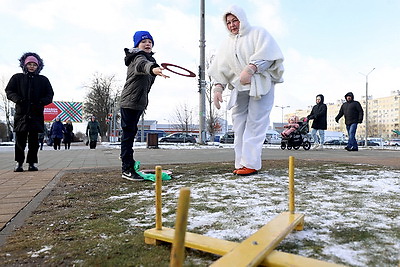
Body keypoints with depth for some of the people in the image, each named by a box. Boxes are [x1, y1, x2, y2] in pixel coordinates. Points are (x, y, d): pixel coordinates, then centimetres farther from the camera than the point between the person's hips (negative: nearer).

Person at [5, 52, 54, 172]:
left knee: (34, 139, 0)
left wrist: (41, 102, -7)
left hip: (37, 113, 1)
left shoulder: (43, 80, 15)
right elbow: (9, 91, 10)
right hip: (21, 112, 0)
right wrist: (18, 99, -9)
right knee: (20, 139, -2)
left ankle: (32, 163, 6)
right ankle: (19, 163, 6)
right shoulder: (17, 78, 13)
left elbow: (50, 95, 12)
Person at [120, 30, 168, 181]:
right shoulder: (138, 57, -14)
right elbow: (141, 65, -41)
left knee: (131, 133, 17)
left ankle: (127, 161, 29)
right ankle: (127, 169, -6)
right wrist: (152, 68, -61)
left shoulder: (149, 58, 18)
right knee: (128, 133, -8)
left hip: (139, 103, 10)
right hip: (130, 102, -10)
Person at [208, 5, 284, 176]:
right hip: (239, 88, 5)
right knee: (239, 125, -1)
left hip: (260, 85, -5)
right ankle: (241, 163, 1)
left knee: (255, 124, -11)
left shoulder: (258, 33, 8)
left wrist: (250, 69, -25)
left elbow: (267, 54, -10)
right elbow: (220, 69, 12)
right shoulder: (226, 45, 22)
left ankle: (251, 163, -12)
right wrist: (218, 87, -5)